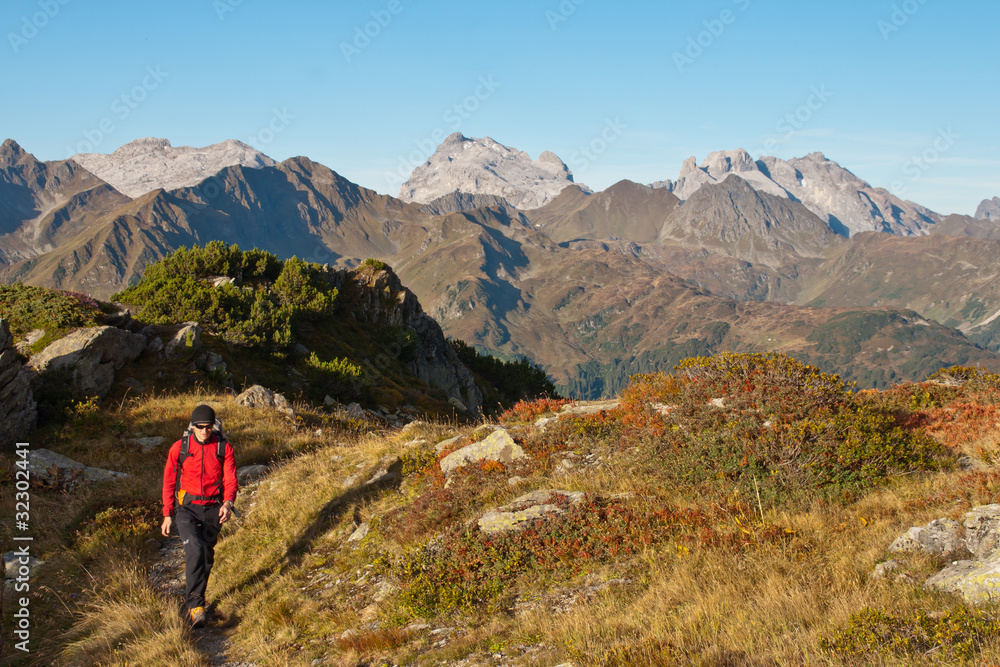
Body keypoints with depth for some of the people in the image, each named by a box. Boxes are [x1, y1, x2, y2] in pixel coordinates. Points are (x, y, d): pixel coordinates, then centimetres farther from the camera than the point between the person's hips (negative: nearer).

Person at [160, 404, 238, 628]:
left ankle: (193, 594, 30)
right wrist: (167, 514, 4)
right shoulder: (179, 448, 0)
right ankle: (195, 604, -21)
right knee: (195, 548, -22)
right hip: (187, 507, -2)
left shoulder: (224, 448, 0)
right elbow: (169, 482, 7)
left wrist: (228, 503, -22)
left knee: (207, 556, 7)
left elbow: (231, 480, -3)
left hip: (213, 508, 2)